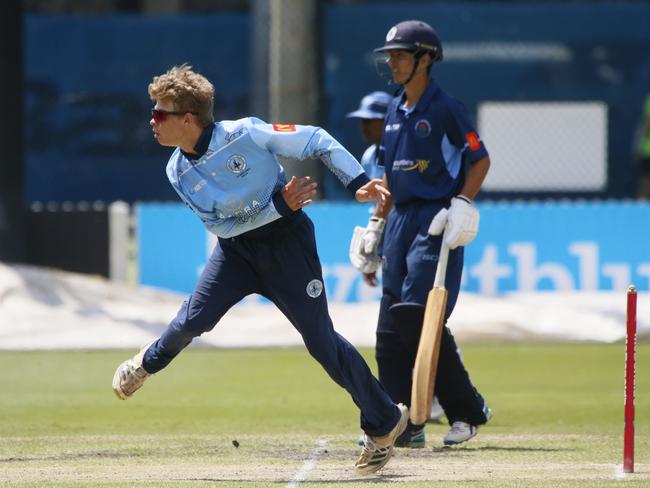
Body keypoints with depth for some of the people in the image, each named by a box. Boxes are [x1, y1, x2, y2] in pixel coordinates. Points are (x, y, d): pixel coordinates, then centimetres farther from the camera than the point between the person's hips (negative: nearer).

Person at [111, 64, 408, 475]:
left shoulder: (246, 134, -23)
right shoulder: (179, 172, -9)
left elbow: (317, 141, -16)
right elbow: (219, 224, -13)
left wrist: (359, 183, -23)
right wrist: (279, 204, -24)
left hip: (286, 240, -4)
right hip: (237, 246, 4)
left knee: (320, 340, -4)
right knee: (195, 318, -8)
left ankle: (385, 422, 8)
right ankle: (150, 362, 26)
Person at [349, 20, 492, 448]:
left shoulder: (446, 109, -7)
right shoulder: (395, 112, 16)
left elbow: (480, 160, -5)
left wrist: (463, 204, -17)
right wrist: (376, 225, 18)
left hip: (437, 221, -8)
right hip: (401, 220, 8)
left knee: (419, 317, -16)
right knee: (391, 329, 2)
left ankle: (469, 410, -2)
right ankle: (402, 425, 5)